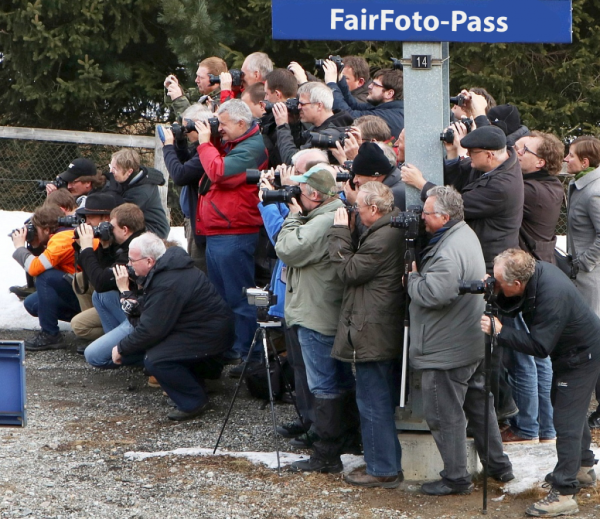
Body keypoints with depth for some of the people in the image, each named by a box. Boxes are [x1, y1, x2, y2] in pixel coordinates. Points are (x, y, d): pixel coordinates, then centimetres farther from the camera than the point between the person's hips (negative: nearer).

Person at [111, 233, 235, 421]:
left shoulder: (167, 285, -27)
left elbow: (151, 330, -22)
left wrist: (121, 349, -9)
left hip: (211, 335, -11)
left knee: (154, 359, -24)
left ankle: (194, 401, -8)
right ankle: (202, 367, 23)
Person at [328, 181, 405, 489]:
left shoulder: (382, 239, -24)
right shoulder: (395, 230, 9)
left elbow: (349, 271, -17)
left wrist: (340, 233, -9)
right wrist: (345, 234, 7)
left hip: (372, 336, -11)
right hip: (389, 333, 11)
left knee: (373, 403, -3)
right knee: (385, 401, 18)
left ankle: (382, 469, 2)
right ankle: (389, 465, 26)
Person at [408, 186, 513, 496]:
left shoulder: (449, 252, -26)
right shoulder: (465, 234, 8)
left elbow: (433, 294, -33)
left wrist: (412, 278, -15)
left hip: (447, 352, -10)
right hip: (474, 345, 10)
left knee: (445, 415, 1)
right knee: (479, 404, 20)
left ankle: (456, 478, 8)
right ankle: (498, 465, 29)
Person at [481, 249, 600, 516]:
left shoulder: (552, 296, -37)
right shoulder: (534, 271, -11)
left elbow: (540, 346, -33)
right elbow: (512, 308, 3)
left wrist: (500, 332, -31)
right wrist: (497, 293, -17)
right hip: (568, 351, 10)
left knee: (567, 419, -11)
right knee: (566, 404, 25)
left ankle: (563, 494, -9)